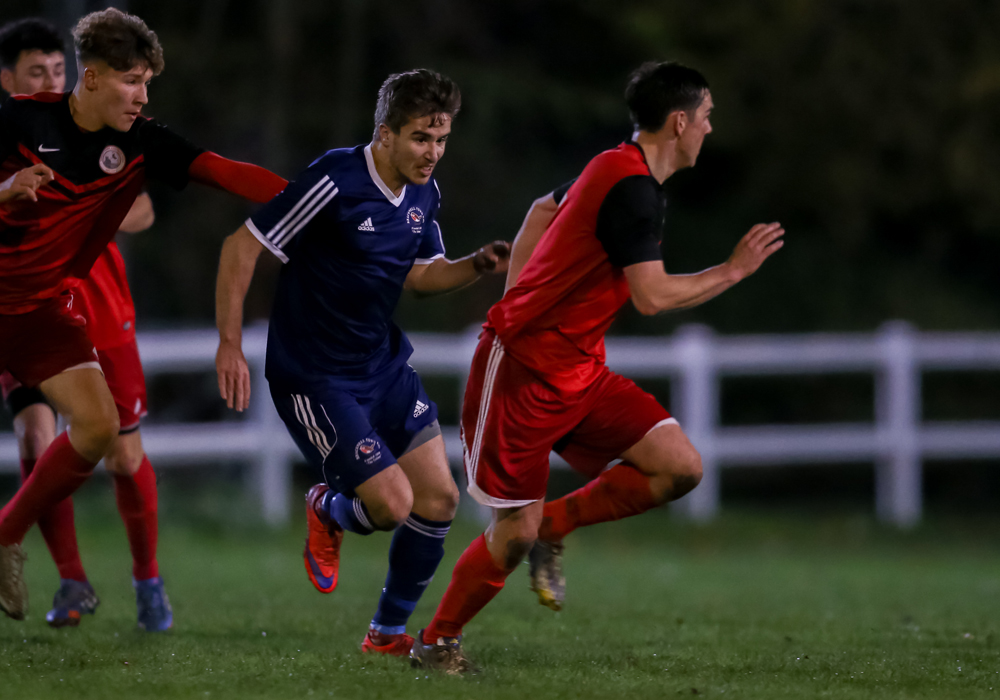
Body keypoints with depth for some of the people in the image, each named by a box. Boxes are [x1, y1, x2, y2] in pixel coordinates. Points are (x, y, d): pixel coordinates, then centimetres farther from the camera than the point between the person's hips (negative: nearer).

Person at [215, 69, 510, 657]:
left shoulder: (424, 192, 2)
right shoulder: (336, 182, -22)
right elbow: (242, 247, -17)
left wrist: (478, 266, -4)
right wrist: (230, 345, -18)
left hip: (384, 365, 8)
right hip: (315, 379, -8)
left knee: (439, 500, -1)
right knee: (392, 504, -13)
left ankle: (389, 632, 18)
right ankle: (327, 513, 24)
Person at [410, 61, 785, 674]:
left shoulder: (619, 172, 10)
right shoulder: (631, 188, -20)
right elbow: (653, 296, -25)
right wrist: (735, 270, -14)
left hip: (579, 371, 9)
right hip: (522, 370, -9)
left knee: (681, 467, -6)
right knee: (515, 532, -5)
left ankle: (554, 524, 11)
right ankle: (438, 640, 17)